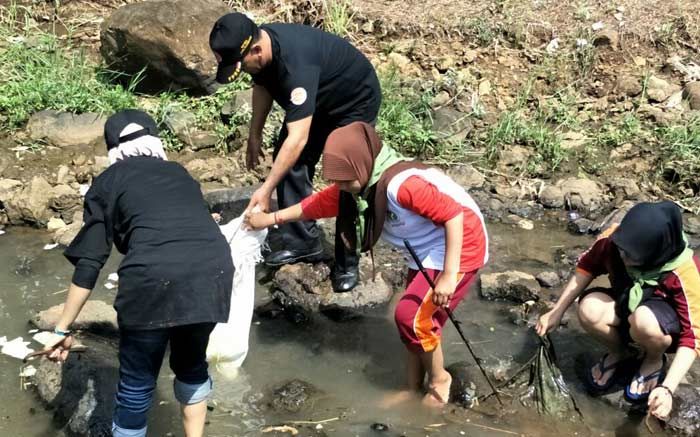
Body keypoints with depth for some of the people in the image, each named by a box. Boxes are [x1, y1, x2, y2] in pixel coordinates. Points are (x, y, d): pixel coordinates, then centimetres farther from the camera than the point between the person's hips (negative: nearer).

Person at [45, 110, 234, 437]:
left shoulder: (108, 182, 19)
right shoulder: (179, 173, 30)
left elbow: (89, 263, 12)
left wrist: (63, 328, 17)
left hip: (156, 278, -4)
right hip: (214, 271, 4)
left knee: (136, 383, 14)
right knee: (192, 364, 29)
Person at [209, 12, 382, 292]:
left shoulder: (296, 63, -44)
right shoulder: (258, 45, -19)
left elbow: (297, 138, -47)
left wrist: (266, 189, -47)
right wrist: (255, 135, 7)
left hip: (355, 101, -8)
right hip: (317, 100, 8)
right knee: (289, 163, 1)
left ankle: (347, 263, -3)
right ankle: (303, 242, 12)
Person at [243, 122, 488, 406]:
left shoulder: (401, 184, -32)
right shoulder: (359, 184, -3)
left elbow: (454, 215, -32)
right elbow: (318, 204, 9)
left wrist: (449, 275, -31)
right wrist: (271, 218, 9)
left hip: (458, 248, -10)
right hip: (425, 254, 10)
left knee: (412, 316, -11)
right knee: (414, 317, 12)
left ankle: (439, 380, 11)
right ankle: (413, 389, 26)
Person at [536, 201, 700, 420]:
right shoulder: (613, 239, -24)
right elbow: (586, 268, -4)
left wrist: (667, 389, -40)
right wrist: (556, 312, -6)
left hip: (667, 328, -3)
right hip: (625, 305, 4)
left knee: (643, 321, -39)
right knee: (589, 309, -30)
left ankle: (654, 361, -2)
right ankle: (617, 353, 4)